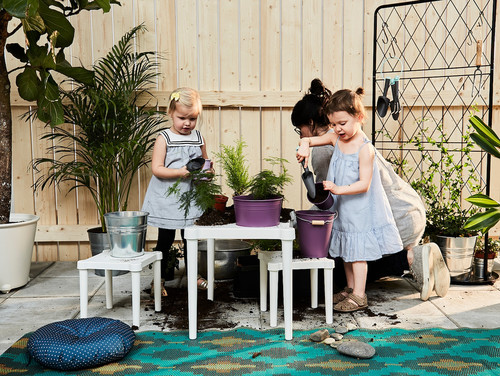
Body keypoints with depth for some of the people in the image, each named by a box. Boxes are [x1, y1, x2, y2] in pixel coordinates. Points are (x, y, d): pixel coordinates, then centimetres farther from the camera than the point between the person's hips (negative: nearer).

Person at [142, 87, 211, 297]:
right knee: (165, 240, 6)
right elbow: (156, 169, -15)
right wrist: (182, 172, -25)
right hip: (167, 199, -4)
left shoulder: (199, 138, 4)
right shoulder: (164, 138, -9)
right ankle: (159, 279, 20)